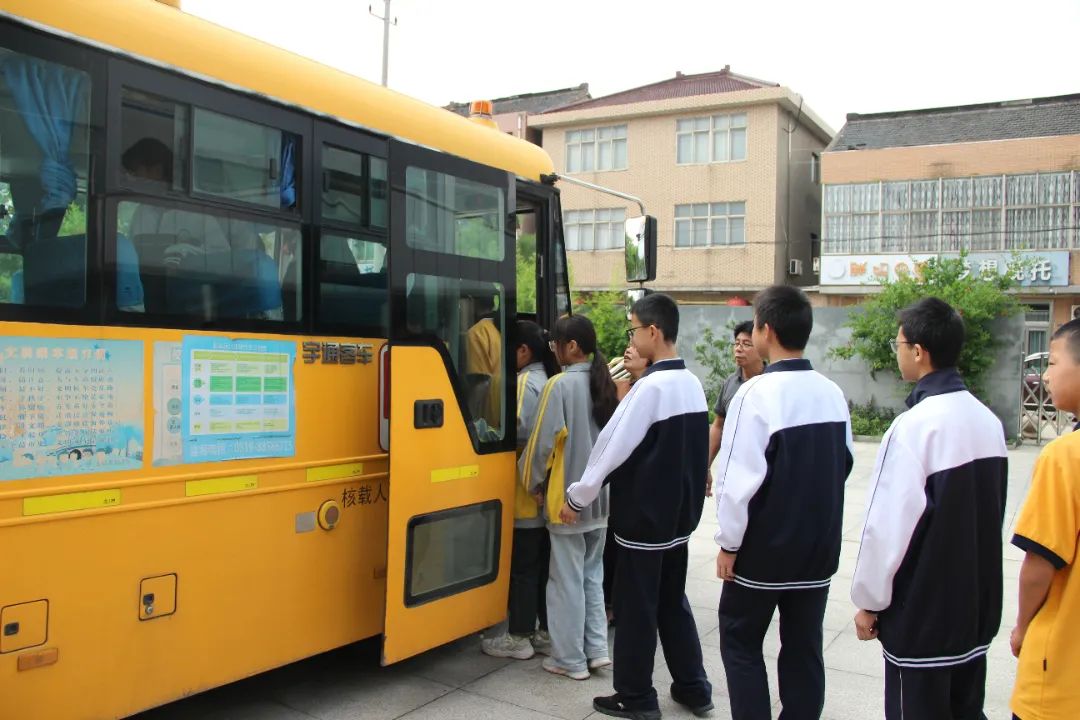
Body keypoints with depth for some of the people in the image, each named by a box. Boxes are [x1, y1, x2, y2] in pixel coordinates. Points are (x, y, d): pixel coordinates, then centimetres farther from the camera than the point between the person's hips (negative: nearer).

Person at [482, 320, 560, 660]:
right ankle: (547, 632, 21)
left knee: (523, 566, 1)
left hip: (526, 490, -8)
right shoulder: (553, 381, 11)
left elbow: (518, 431, -23)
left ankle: (519, 637, 11)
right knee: (545, 563, 13)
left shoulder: (525, 383, -13)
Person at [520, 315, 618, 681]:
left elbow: (543, 441, -15)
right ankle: (597, 649, 23)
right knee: (592, 573, 19)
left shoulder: (560, 385, -17)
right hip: (600, 496, 7)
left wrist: (531, 481, -1)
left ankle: (570, 659, 14)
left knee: (567, 578, 5)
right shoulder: (605, 384, 4)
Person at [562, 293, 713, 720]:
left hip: (644, 516, -8)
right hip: (679, 513, 9)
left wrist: (577, 497, -10)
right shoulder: (692, 384, 6)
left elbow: (614, 446, -19)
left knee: (636, 607, 6)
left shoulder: (651, 386, -21)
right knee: (672, 601, 19)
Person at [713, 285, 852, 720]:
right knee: (803, 649, 14)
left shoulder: (756, 393, -19)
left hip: (765, 547, -6)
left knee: (740, 641, 11)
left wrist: (728, 542, -9)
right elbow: (844, 463, 11)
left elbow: (740, 478, -19)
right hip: (819, 545, 6)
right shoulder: (832, 393, 1)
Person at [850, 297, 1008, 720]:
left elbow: (888, 525, -21)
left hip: (921, 613, -7)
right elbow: (990, 514, 11)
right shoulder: (988, 420, 2)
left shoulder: (915, 425, -23)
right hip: (977, 603, 8)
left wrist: (869, 601, -9)